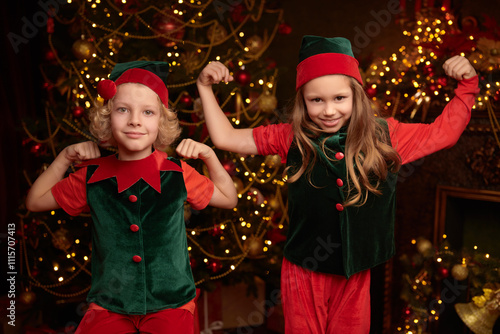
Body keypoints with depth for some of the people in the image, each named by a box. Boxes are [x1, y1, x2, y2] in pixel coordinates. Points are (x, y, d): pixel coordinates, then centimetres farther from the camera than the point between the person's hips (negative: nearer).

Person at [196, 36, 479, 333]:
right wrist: (205, 88, -8)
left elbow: (443, 132, 7)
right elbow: (226, 138, -6)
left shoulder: (384, 136, -5)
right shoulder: (291, 139, -9)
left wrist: (467, 85, 0)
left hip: (356, 273, 1)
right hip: (304, 270, -1)